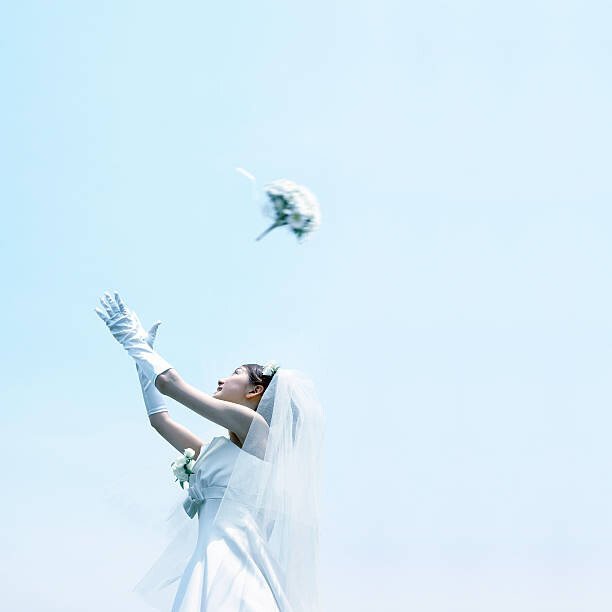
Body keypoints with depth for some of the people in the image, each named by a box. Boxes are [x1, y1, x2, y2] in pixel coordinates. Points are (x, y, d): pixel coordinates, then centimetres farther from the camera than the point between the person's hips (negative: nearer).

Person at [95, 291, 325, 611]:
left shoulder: (256, 428, 3)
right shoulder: (217, 449, 26)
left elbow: (171, 383, 6)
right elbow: (160, 419, 34)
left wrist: (134, 341, 22)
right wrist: (141, 351, 39)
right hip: (213, 569, 8)